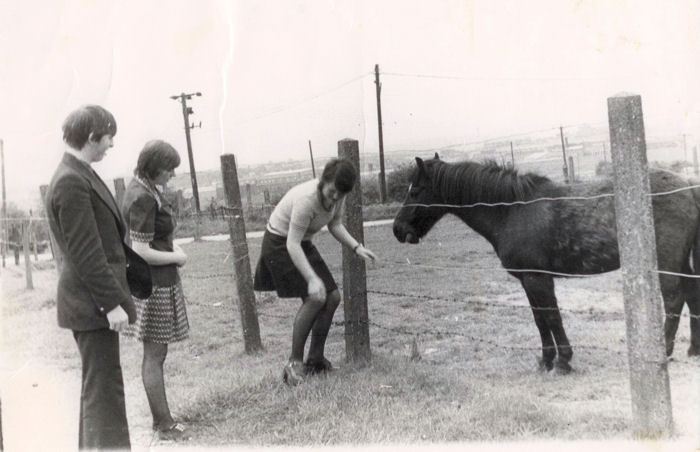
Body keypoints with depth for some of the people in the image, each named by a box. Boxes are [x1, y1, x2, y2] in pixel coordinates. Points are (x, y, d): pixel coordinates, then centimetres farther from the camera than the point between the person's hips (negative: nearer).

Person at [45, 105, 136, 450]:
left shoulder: (80, 176, 13)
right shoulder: (71, 182, -18)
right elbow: (85, 252, -22)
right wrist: (112, 302, -21)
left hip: (93, 301, 10)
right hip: (92, 302, -10)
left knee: (97, 385, 18)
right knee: (104, 388, -5)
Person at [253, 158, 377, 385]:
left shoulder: (337, 195, -10)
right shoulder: (306, 199, -34)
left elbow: (335, 224, 6)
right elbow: (292, 244, -33)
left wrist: (356, 247, -9)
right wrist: (311, 279, -39)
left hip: (303, 244, 8)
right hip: (279, 245, -8)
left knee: (332, 297, 1)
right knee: (314, 298, -20)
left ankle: (315, 359, 14)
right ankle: (294, 363, -9)